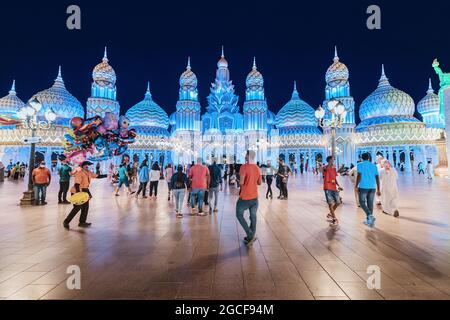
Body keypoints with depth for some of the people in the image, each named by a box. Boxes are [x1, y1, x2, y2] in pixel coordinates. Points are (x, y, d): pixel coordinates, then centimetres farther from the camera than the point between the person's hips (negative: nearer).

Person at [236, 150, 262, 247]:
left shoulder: (244, 167, -15)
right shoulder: (258, 168, 5)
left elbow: (241, 182, -21)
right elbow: (260, 183, 14)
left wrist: (239, 182, -1)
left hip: (245, 197, -6)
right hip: (255, 197, 6)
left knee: (239, 215, 11)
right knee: (253, 217, 11)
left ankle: (251, 235, 2)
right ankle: (250, 238, 22)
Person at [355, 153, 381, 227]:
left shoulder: (360, 165, -1)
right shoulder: (374, 166, 12)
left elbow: (359, 175, -12)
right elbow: (377, 178, 9)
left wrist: (356, 186, -8)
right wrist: (378, 189, 11)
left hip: (363, 187, -4)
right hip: (372, 187, 5)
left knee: (362, 202, 6)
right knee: (370, 203, 10)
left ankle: (370, 215, -14)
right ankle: (369, 220, 16)